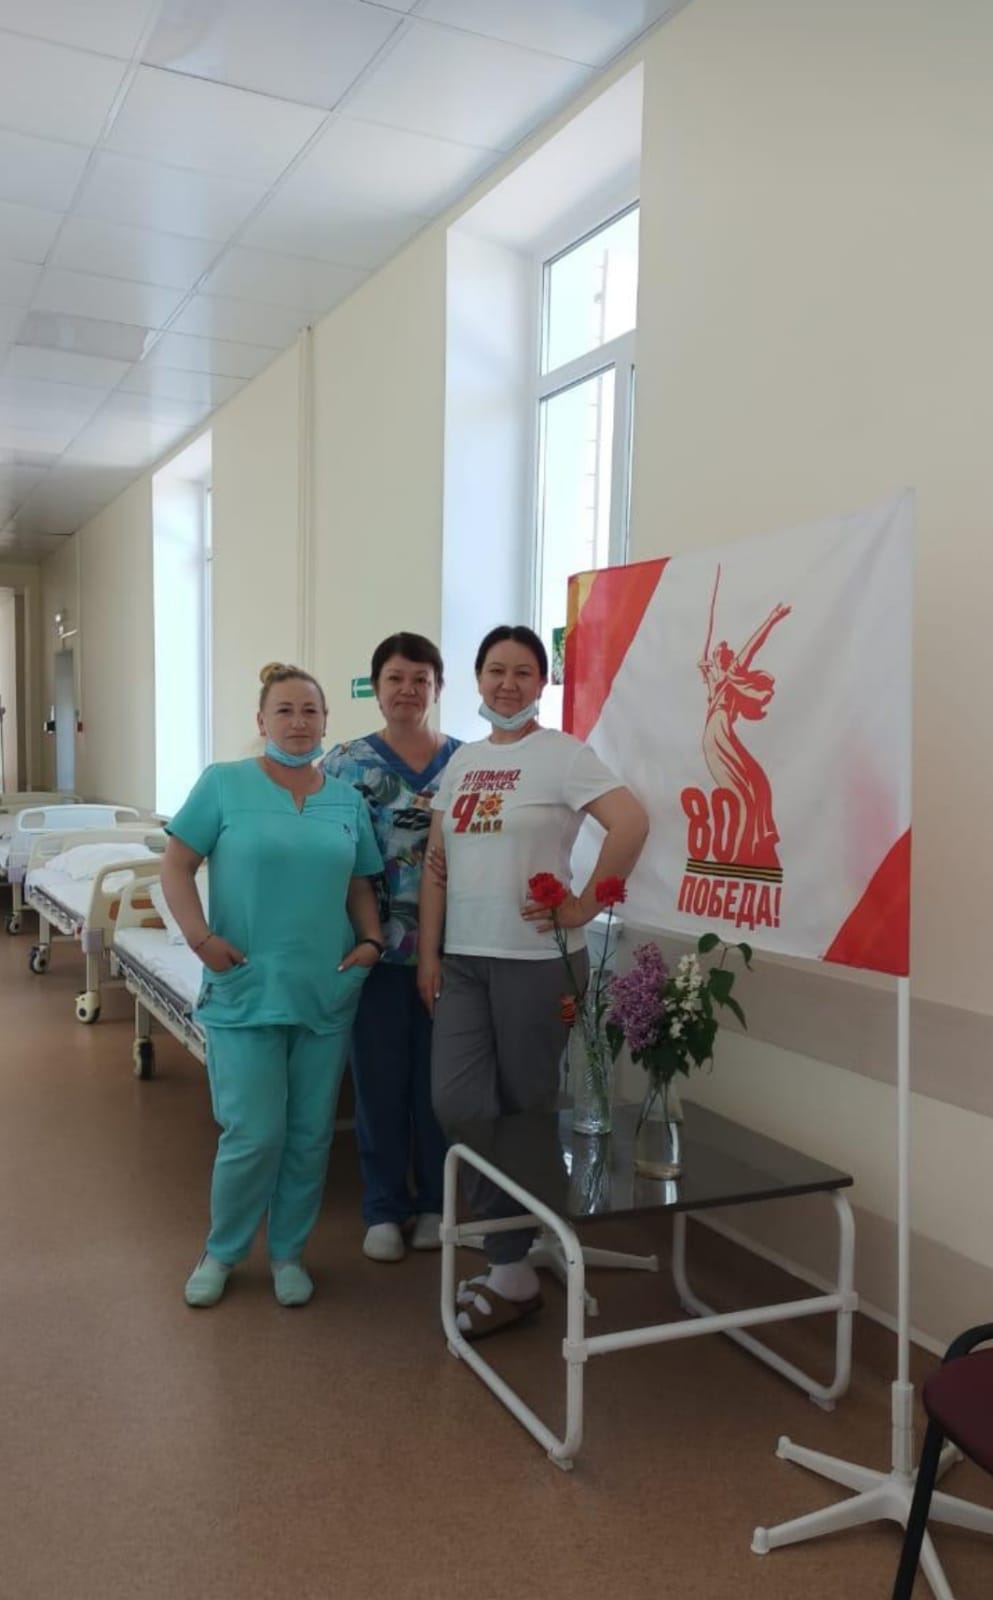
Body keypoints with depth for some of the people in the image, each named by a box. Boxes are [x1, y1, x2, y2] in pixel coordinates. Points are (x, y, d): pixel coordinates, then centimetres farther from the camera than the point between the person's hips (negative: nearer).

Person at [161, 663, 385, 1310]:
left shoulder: (347, 800, 8)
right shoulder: (224, 783, -2)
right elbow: (177, 867, -2)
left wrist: (371, 941, -2)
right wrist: (201, 937, -14)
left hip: (327, 994, 4)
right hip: (246, 990, -3)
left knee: (310, 1135, 10)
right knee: (255, 1134, -2)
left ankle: (288, 1253, 30)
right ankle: (221, 1252, 23)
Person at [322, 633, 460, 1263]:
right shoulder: (347, 763, 1)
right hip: (375, 946, 0)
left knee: (438, 1079, 10)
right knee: (380, 1080, 8)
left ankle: (435, 1201, 28)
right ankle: (384, 1207, 24)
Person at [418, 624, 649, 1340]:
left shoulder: (562, 754, -6)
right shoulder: (463, 761, 14)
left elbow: (631, 822, -20)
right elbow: (437, 864, 13)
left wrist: (585, 907, -16)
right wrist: (428, 952, 7)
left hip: (536, 959, -6)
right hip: (463, 957, 6)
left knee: (525, 1109, 5)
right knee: (458, 1102, 0)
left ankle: (510, 1269, 21)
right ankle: (515, 1268, 15)